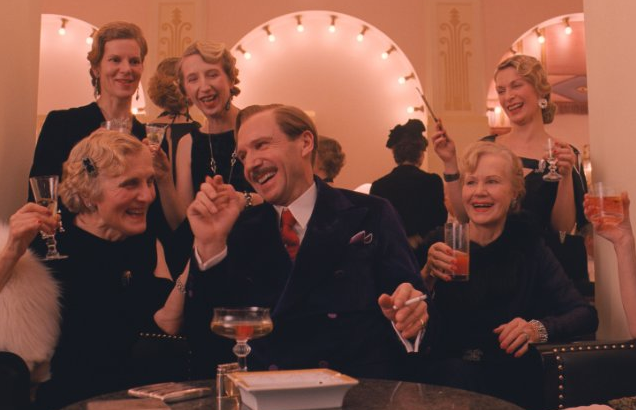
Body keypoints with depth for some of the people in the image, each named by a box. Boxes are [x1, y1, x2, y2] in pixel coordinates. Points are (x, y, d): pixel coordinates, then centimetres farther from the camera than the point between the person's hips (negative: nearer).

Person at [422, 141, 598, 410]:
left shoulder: (526, 244, 2)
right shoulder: (440, 244, -1)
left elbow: (585, 315, -3)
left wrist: (539, 329, -21)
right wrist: (428, 276, -25)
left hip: (512, 375, 1)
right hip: (448, 370, -1)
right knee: (458, 374, -33)